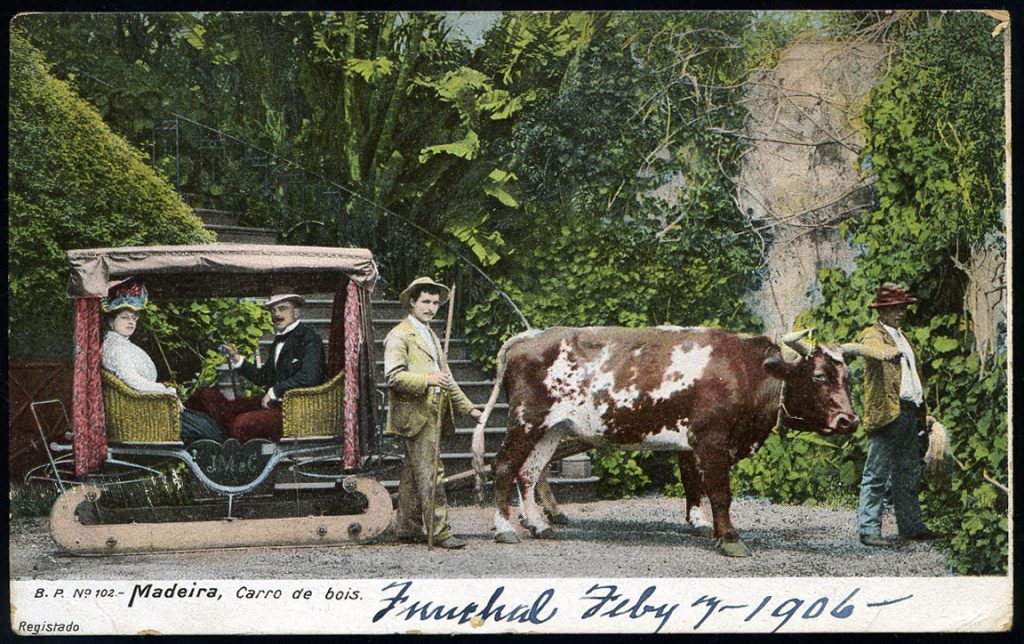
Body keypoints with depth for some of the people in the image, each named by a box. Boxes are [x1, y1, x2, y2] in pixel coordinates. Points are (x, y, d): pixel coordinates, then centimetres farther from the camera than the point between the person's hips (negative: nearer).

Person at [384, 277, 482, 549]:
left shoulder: (431, 336, 23)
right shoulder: (399, 335, -6)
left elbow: (446, 378, 28)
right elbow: (394, 375, -16)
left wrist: (468, 407, 25)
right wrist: (426, 380, -27)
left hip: (433, 413, 9)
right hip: (415, 414, -9)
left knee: (414, 473, 13)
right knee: (430, 473, -11)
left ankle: (407, 528, 18)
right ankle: (439, 531, -11)